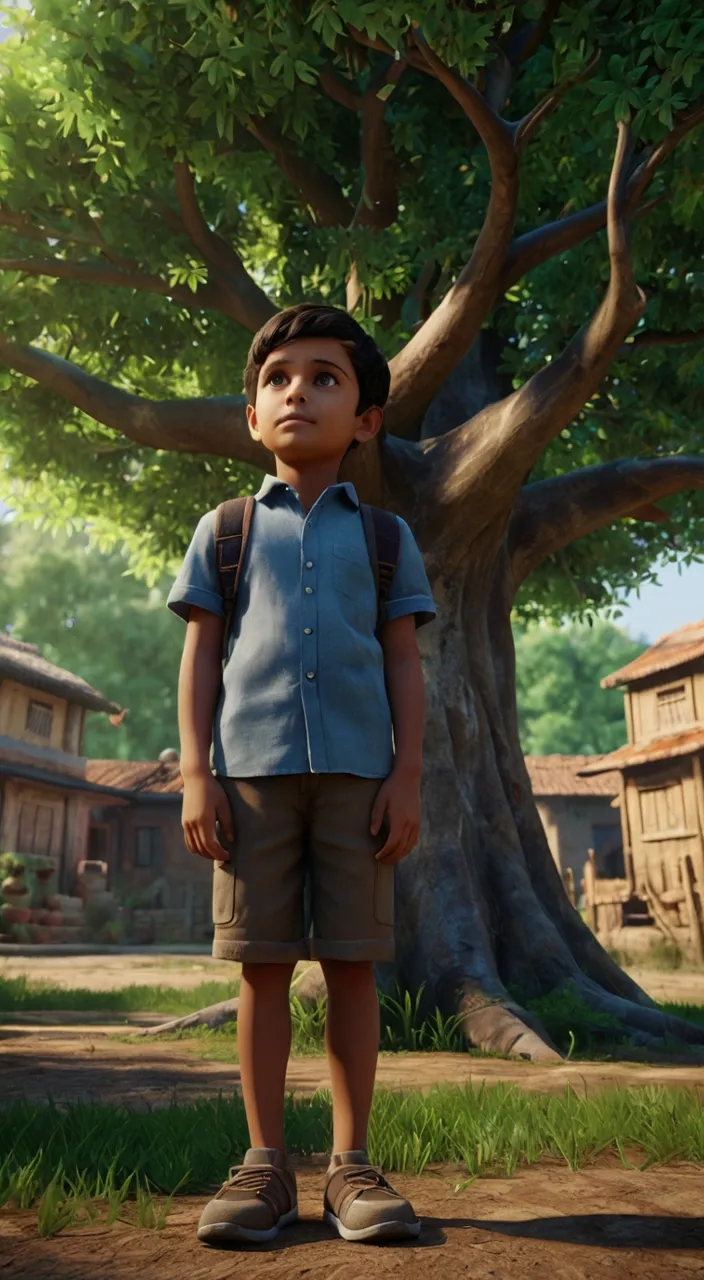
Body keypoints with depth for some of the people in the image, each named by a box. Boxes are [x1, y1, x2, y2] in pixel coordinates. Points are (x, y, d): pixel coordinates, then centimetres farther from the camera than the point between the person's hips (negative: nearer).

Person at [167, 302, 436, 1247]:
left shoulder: (384, 535, 13)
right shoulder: (225, 530, 13)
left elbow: (404, 663, 8)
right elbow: (202, 657, 9)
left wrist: (407, 776, -1)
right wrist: (196, 773, -1)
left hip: (359, 770, 0)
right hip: (251, 768, 0)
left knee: (352, 963, 3)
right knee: (263, 963, 3)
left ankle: (352, 1163, 15)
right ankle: (265, 1163, 15)